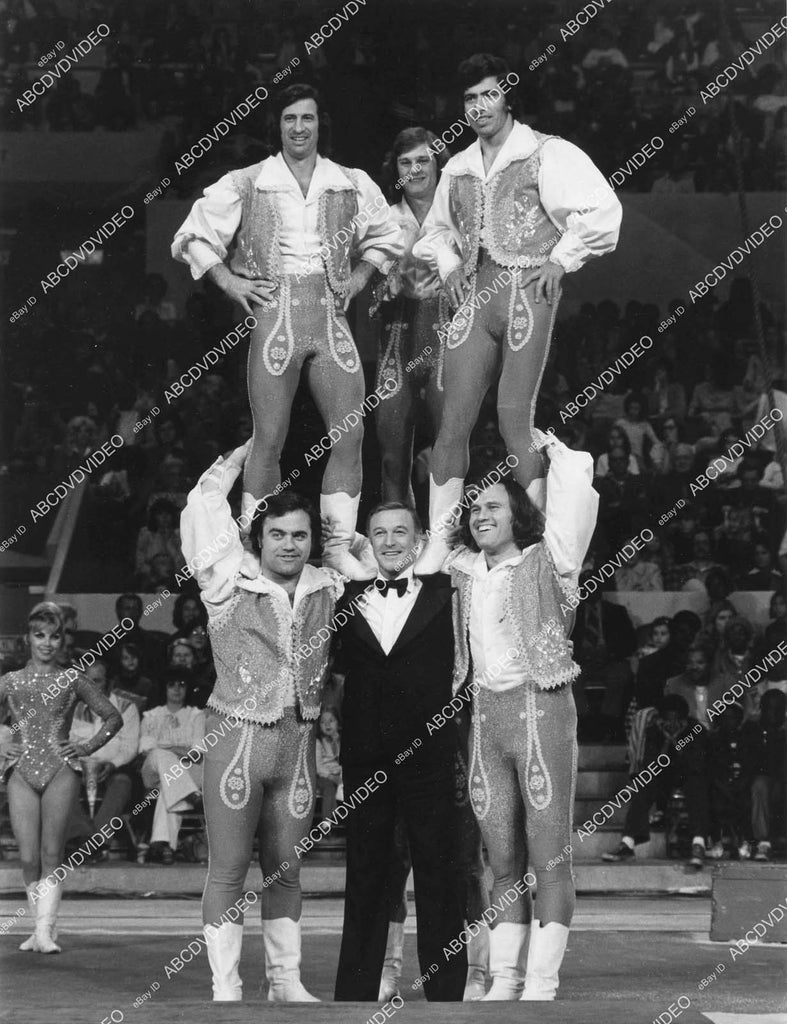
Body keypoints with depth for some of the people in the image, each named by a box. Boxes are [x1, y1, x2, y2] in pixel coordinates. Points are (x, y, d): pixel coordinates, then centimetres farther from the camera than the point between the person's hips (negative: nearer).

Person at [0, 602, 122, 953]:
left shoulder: (72, 680, 8)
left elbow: (113, 717, 14)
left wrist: (88, 747, 3)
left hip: (61, 770, -1)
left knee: (51, 854, -9)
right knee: (29, 858, -4)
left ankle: (46, 931, -11)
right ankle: (40, 926, 10)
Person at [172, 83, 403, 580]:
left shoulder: (352, 185, 12)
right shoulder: (246, 184, 4)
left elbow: (387, 237, 27)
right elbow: (194, 236, 9)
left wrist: (361, 275, 12)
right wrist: (229, 281, -1)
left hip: (331, 316, 3)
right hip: (274, 315, -3)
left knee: (350, 432, -4)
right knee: (270, 437, -3)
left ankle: (339, 547, 3)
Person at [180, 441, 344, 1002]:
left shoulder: (328, 588, 7)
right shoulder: (231, 585, -2)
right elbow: (205, 508, -2)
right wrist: (250, 450, 6)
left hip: (299, 740, 3)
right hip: (238, 737, -3)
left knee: (285, 868, 11)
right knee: (229, 869, 0)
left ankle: (286, 980, 19)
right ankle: (225, 987, 5)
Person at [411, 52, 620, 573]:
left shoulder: (547, 154, -1)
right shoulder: (458, 168, 17)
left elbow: (602, 209, -8)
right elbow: (437, 230, 33)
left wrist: (561, 260, -8)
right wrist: (449, 267, 14)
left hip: (528, 292, -5)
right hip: (475, 299, 5)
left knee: (516, 421, -10)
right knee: (454, 421, -2)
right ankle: (438, 544, 0)